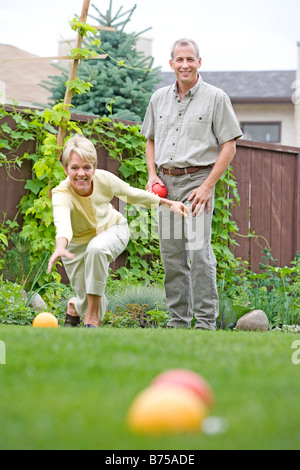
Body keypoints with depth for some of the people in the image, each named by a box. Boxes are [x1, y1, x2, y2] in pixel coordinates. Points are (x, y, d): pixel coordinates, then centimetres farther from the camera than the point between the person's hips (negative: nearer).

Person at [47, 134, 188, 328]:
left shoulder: (104, 179, -25)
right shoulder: (61, 195, -34)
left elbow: (132, 194, -4)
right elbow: (62, 223, -55)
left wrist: (167, 203, 3)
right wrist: (60, 247, -76)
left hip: (112, 229, 1)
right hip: (79, 243, -1)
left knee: (96, 248, -36)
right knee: (94, 308, -3)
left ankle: (91, 318, -22)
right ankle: (75, 307, 38)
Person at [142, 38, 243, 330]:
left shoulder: (215, 98, -2)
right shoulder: (159, 98, 13)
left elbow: (229, 147, -4)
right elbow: (151, 140, 23)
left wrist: (208, 185, -12)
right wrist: (152, 174, 6)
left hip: (197, 180, -5)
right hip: (166, 183, 5)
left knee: (199, 253, -12)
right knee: (171, 255, 6)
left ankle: (206, 322, -9)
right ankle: (178, 321, 13)